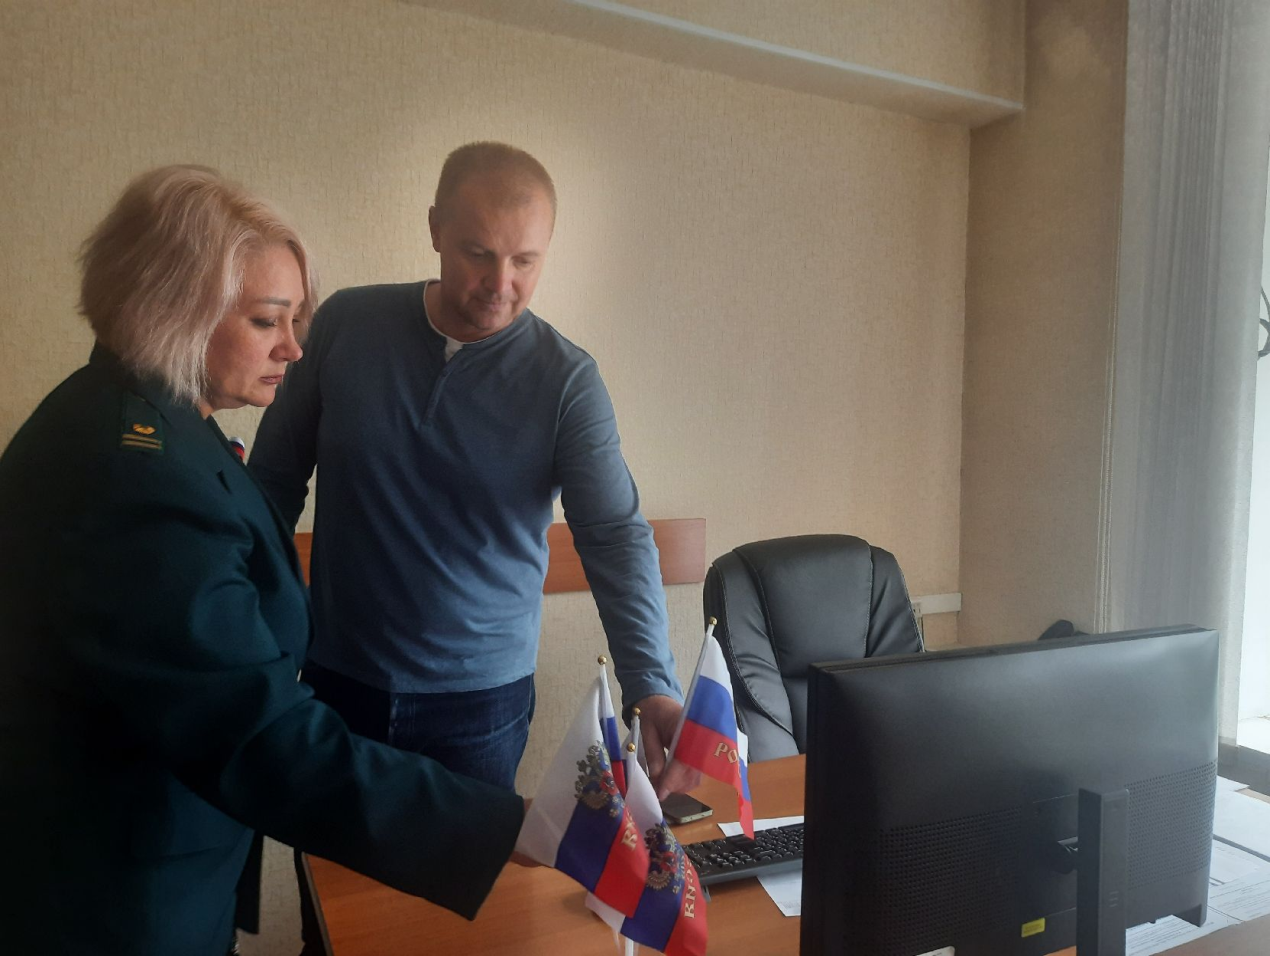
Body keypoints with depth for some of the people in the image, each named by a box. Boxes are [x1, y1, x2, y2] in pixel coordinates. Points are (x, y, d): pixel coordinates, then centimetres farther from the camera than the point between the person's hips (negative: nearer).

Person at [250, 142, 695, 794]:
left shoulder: (567, 381, -13)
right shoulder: (346, 324, -6)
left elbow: (617, 538, -16)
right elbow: (277, 476, 3)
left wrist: (652, 685, -29)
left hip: (481, 699, -2)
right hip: (335, 679, 2)